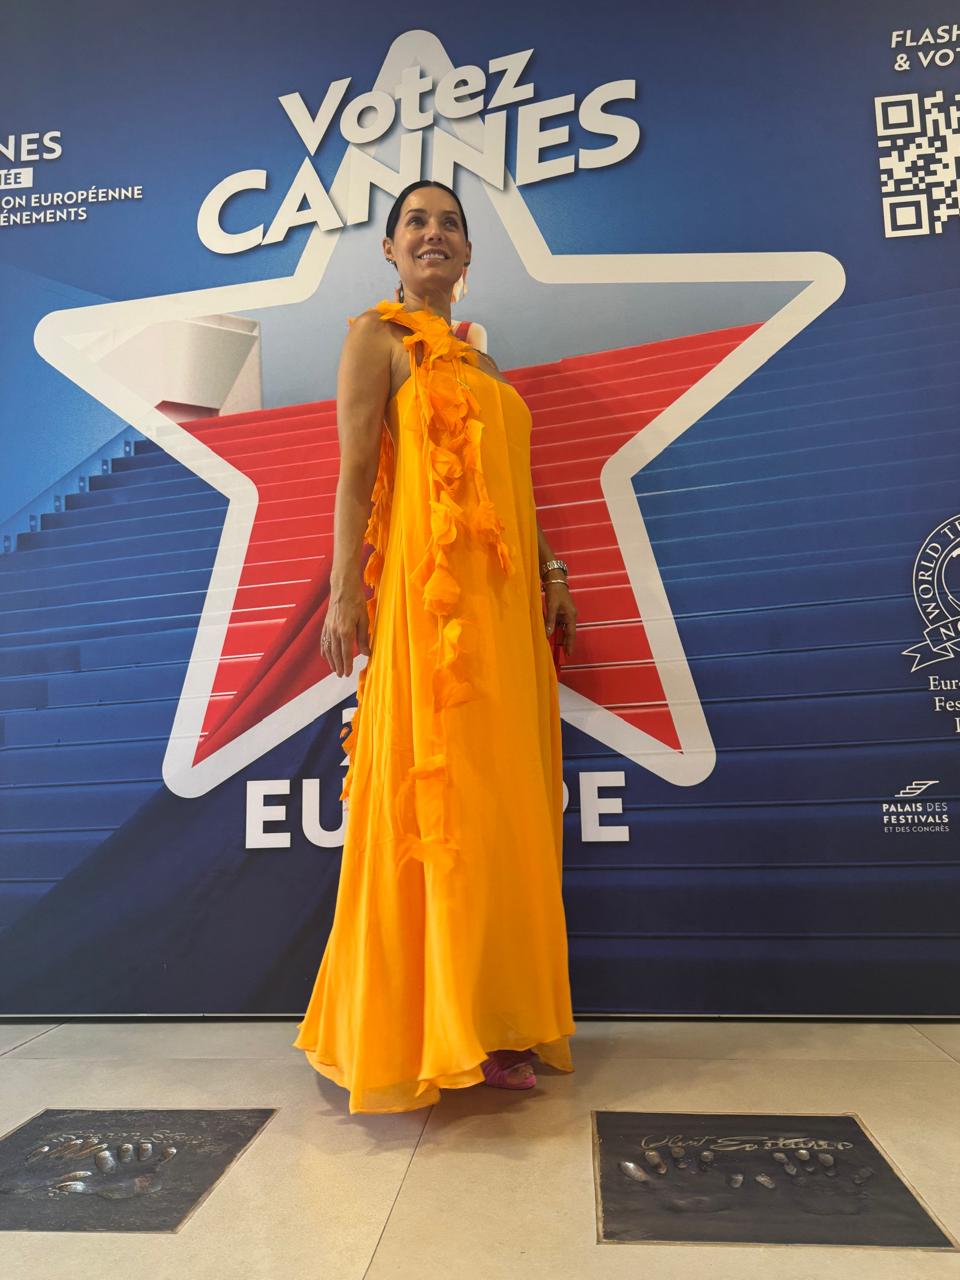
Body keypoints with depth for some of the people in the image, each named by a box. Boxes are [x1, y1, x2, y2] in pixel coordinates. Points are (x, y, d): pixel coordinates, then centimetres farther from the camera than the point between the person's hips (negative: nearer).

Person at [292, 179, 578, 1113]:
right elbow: (355, 471, -4)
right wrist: (346, 589, -14)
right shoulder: (377, 336, 7)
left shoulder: (479, 360, 26)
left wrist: (550, 575, 18)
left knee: (504, 794, 6)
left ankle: (493, 1017, 19)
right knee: (435, 791, -7)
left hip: (505, 595, 7)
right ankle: (425, 1029, 6)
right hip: (425, 587, -7)